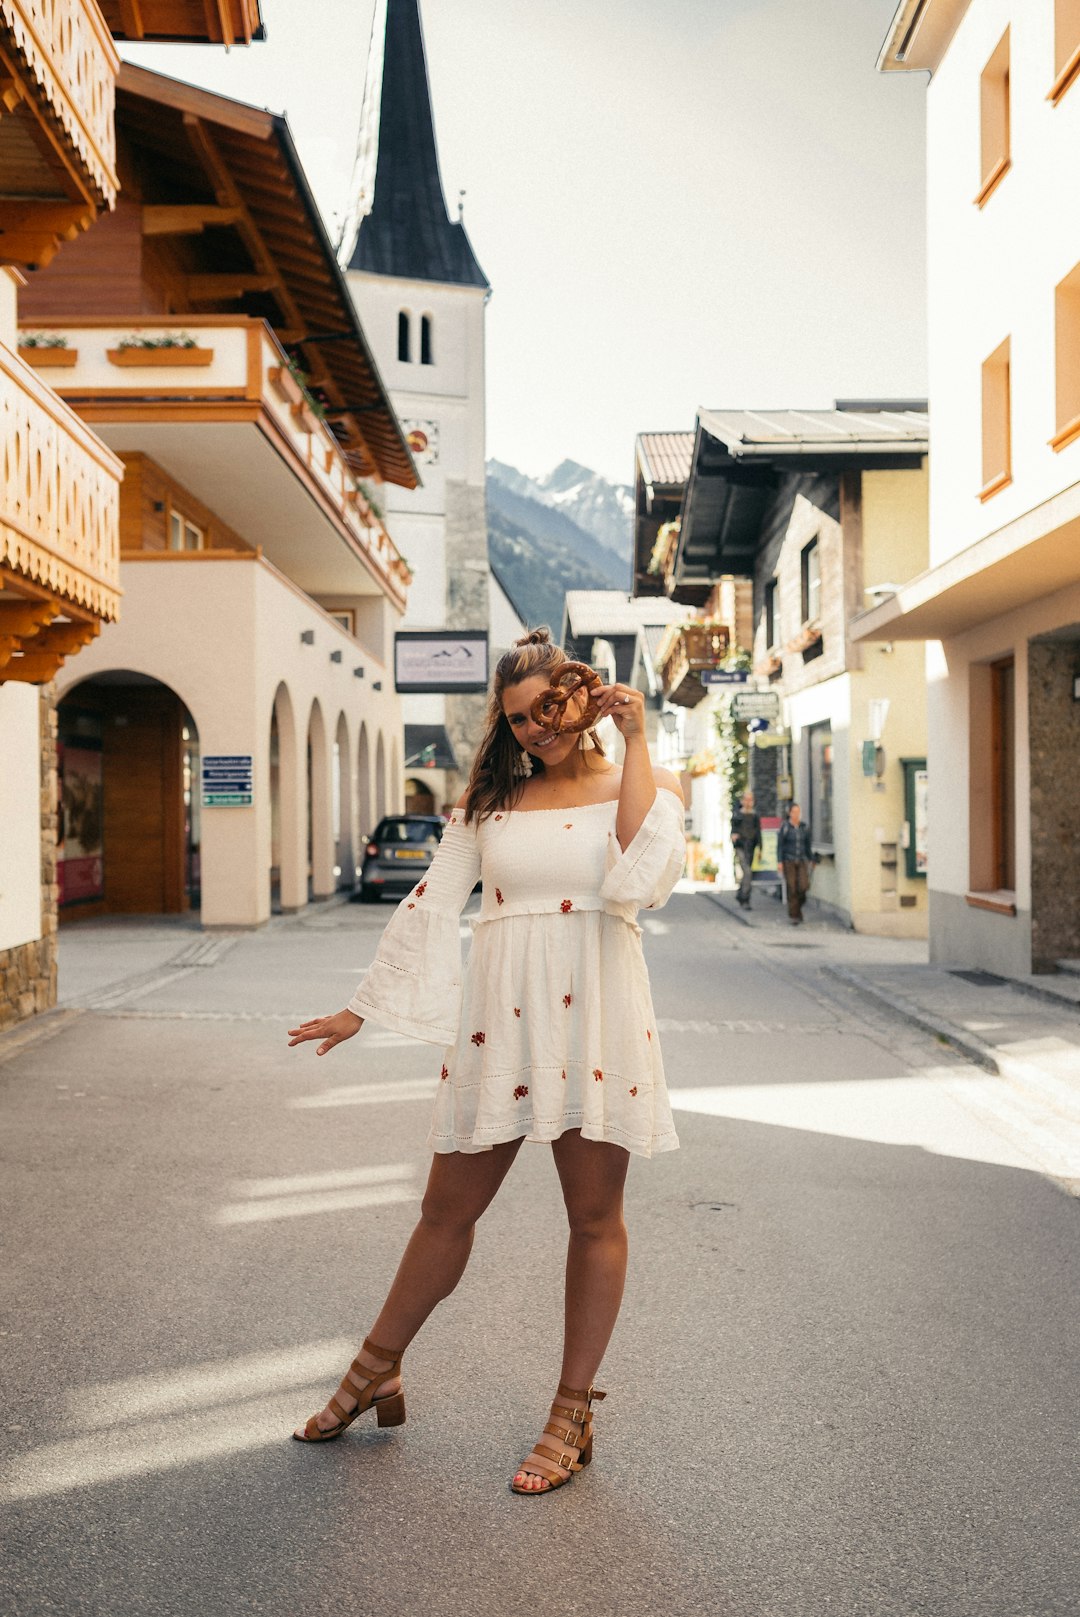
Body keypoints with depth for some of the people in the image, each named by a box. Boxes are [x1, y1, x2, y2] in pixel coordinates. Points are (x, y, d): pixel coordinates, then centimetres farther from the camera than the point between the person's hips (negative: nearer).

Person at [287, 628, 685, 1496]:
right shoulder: (491, 800, 12)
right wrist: (363, 1010, 16)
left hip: (593, 1017, -2)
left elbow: (639, 882, -16)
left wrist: (635, 744, -11)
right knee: (448, 1210, 10)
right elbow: (431, 907, 15)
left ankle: (572, 1416, 22)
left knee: (595, 1219, 6)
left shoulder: (643, 785, 4)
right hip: (499, 1018, 3)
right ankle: (375, 1374, 31)